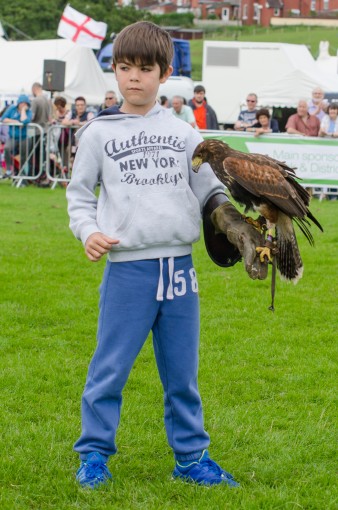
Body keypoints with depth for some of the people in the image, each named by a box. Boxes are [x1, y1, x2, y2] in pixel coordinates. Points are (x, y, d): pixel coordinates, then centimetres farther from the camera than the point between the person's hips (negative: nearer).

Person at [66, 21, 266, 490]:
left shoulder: (184, 133, 9)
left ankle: (191, 455, 19)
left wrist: (237, 226, -3)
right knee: (110, 368, 1)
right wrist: (88, 232, -7)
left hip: (179, 266, 2)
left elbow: (210, 191, 12)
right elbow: (79, 192, 9)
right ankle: (95, 453, 14)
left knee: (182, 371, 10)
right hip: (127, 266, -2)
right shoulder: (98, 133, 4)